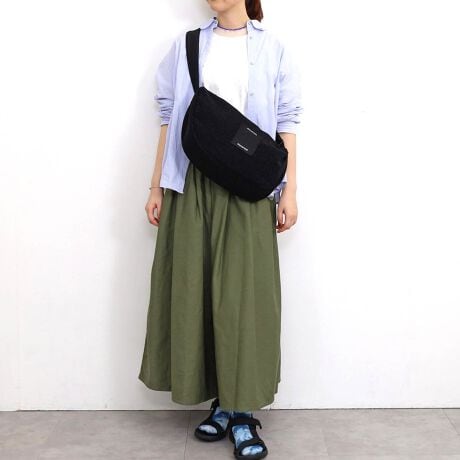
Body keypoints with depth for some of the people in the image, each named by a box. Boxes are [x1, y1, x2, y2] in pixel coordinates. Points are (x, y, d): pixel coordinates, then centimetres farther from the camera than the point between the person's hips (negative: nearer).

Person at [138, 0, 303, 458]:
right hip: (192, 182, 3)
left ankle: (242, 412, 5)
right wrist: (156, 186, 6)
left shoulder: (272, 49, 6)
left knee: (244, 292, -3)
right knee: (193, 288, 3)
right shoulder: (186, 46, 11)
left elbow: (286, 123, 3)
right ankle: (220, 402, 16)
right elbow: (169, 117, 10)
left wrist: (289, 190, -3)